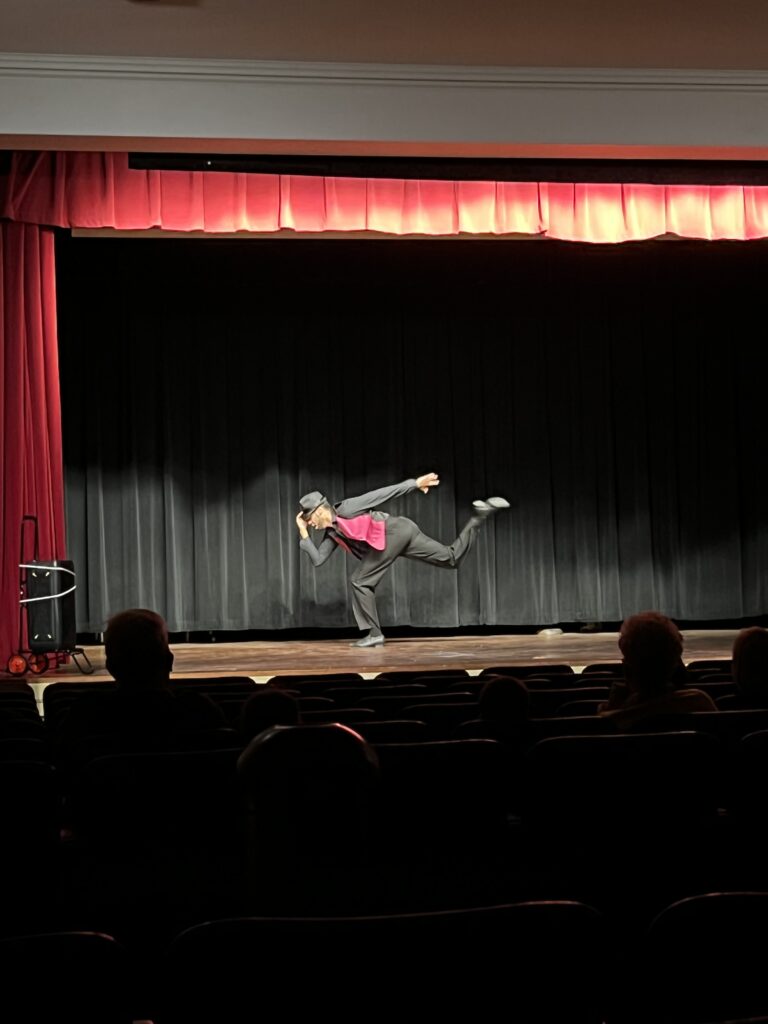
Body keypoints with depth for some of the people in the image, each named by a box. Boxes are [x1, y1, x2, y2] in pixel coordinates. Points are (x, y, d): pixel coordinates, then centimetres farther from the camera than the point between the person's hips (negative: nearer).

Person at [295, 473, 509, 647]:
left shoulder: (346, 509, -4)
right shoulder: (332, 534, 20)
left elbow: (383, 493, -4)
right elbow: (317, 560, 15)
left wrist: (416, 483, -5)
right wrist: (303, 533, 10)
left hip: (394, 531, -9)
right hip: (402, 533, 9)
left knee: (360, 582, -5)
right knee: (452, 558, 9)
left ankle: (374, 633, -2)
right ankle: (479, 515, 8)